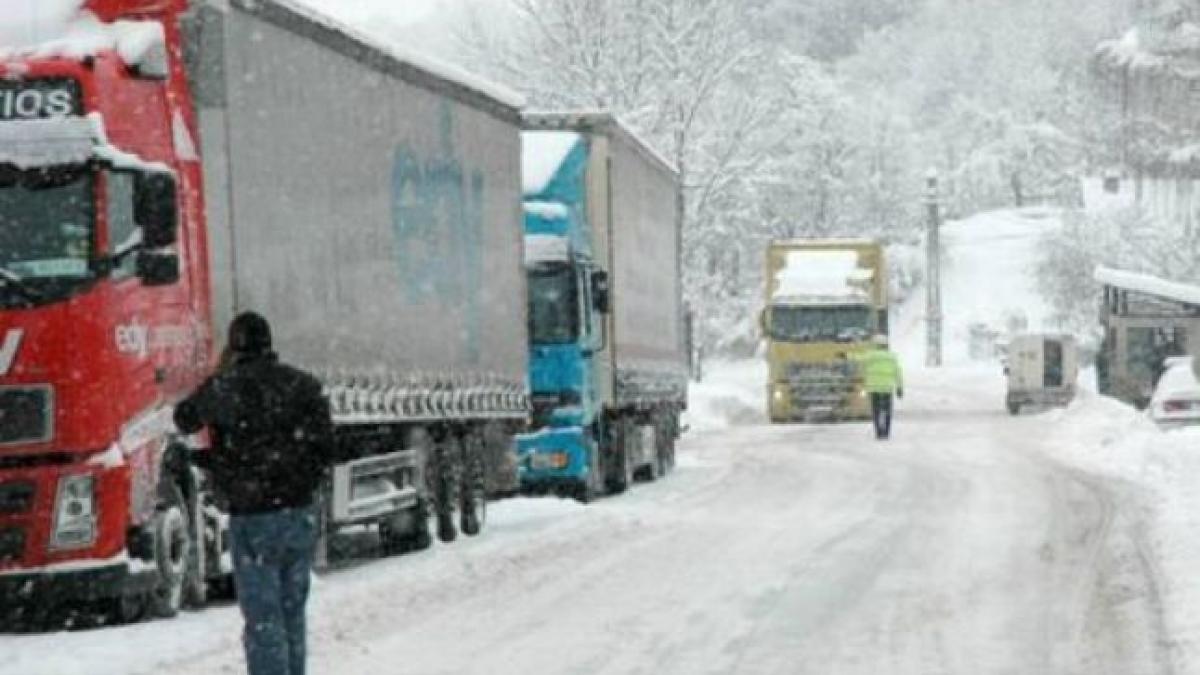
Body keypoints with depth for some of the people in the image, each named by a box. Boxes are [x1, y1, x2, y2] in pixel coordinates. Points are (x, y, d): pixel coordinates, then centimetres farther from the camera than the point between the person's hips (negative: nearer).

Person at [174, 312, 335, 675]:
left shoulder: (224, 387, -9)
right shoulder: (304, 385, 2)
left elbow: (184, 419, 10)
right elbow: (324, 449, 1)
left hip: (252, 520, -4)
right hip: (301, 514, 4)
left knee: (263, 619, -2)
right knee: (293, 612, 16)